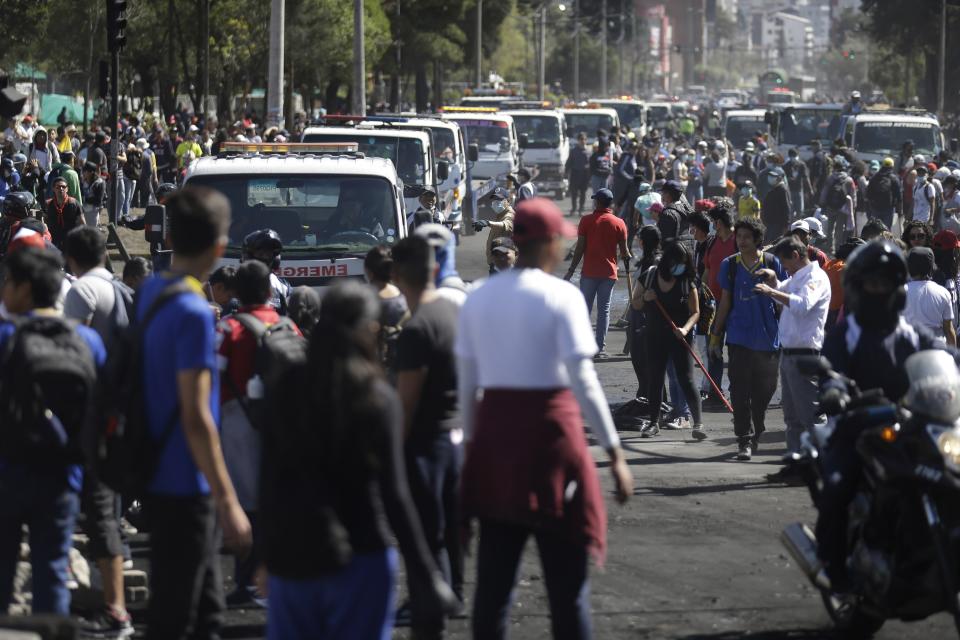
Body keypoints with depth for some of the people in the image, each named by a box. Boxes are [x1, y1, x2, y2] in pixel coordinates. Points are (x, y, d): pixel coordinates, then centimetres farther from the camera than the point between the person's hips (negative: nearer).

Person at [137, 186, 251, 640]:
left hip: (158, 479, 9)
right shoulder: (193, 313, -20)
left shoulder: (149, 293, 7)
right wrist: (227, 500, -21)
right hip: (185, 487, -9)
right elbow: (195, 416, -23)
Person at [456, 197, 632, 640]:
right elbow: (582, 381, -13)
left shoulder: (479, 298, 7)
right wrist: (614, 453, -10)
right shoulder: (561, 296, -8)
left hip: (494, 426, 5)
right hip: (551, 428, -5)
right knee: (566, 579, 2)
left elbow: (466, 383, 8)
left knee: (494, 575, 11)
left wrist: (471, 444, 17)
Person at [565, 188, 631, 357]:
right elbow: (624, 251, 2)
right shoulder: (619, 224, -1)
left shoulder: (586, 221, -5)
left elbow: (580, 248, -7)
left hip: (589, 272, -1)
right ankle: (600, 348, 2)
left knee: (584, 309, 8)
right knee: (604, 310, 5)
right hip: (609, 273, 1)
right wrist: (630, 258, 25)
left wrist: (571, 270, -1)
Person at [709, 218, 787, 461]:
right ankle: (745, 439, -7)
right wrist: (715, 335, 11)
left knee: (764, 390, 8)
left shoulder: (772, 263, 1)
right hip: (739, 338, 0)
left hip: (768, 338, 0)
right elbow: (725, 302, 11)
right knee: (740, 390, -8)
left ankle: (756, 434, 28)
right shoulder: (730, 265, 5)